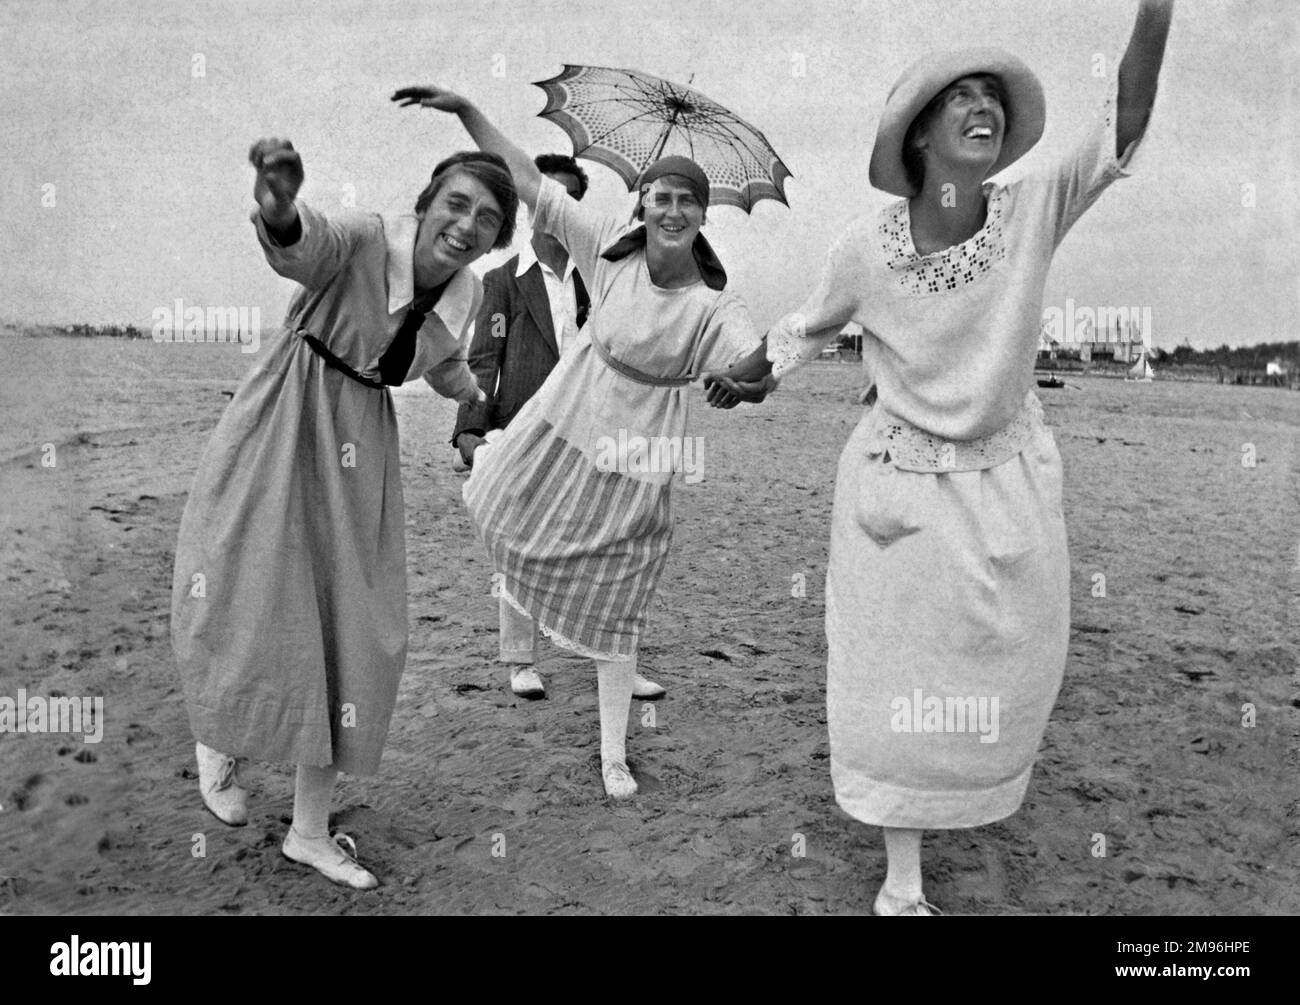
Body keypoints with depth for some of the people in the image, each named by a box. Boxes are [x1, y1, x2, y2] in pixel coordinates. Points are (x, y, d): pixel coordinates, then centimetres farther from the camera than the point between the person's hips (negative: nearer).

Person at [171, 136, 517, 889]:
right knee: (254, 599, -1)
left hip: (363, 453, 5)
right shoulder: (364, 241, -18)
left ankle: (311, 831, 20)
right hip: (280, 434, -5)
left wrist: (476, 396, 41)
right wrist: (279, 208, -64)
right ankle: (218, 741, 37)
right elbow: (303, 242, -42)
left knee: (353, 632, 4)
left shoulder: (468, 292, 0)